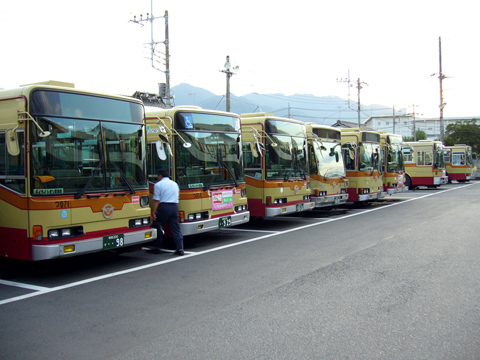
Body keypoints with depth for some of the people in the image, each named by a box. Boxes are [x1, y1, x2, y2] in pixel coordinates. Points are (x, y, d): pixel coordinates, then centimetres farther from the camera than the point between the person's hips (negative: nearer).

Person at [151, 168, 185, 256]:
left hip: (164, 207, -5)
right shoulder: (175, 184, 19)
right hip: (175, 207, 5)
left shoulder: (158, 185, -1)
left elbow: (156, 200, -7)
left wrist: (153, 212, -6)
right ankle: (180, 249, -1)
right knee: (176, 229, 5)